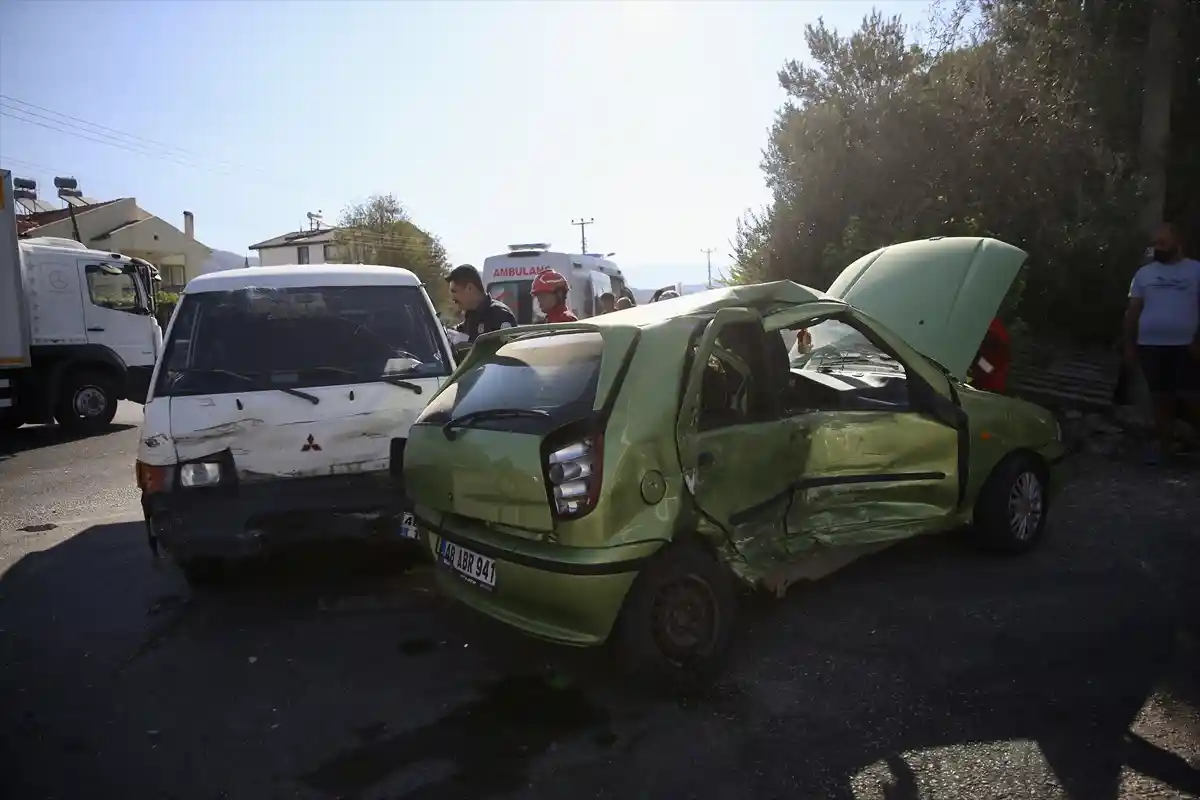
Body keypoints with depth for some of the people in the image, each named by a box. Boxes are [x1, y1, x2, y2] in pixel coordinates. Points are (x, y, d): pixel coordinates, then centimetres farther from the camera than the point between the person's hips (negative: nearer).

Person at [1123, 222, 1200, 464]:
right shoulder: (1144, 273, 10)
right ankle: (1164, 443, 16)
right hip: (1150, 345, 3)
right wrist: (1129, 345, 6)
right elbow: (1133, 311, 10)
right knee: (1161, 397, 8)